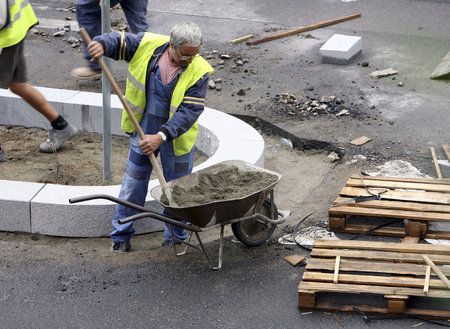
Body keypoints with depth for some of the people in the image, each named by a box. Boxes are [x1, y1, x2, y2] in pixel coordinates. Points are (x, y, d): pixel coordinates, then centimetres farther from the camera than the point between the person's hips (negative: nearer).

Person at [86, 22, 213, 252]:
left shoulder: (199, 71, -21)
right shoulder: (148, 45, -15)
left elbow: (190, 112, -24)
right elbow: (119, 41, -3)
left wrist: (162, 136, -32)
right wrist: (102, 44, -28)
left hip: (176, 139, -2)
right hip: (143, 132, 2)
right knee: (133, 184, 12)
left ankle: (175, 238, 29)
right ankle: (121, 235, 25)